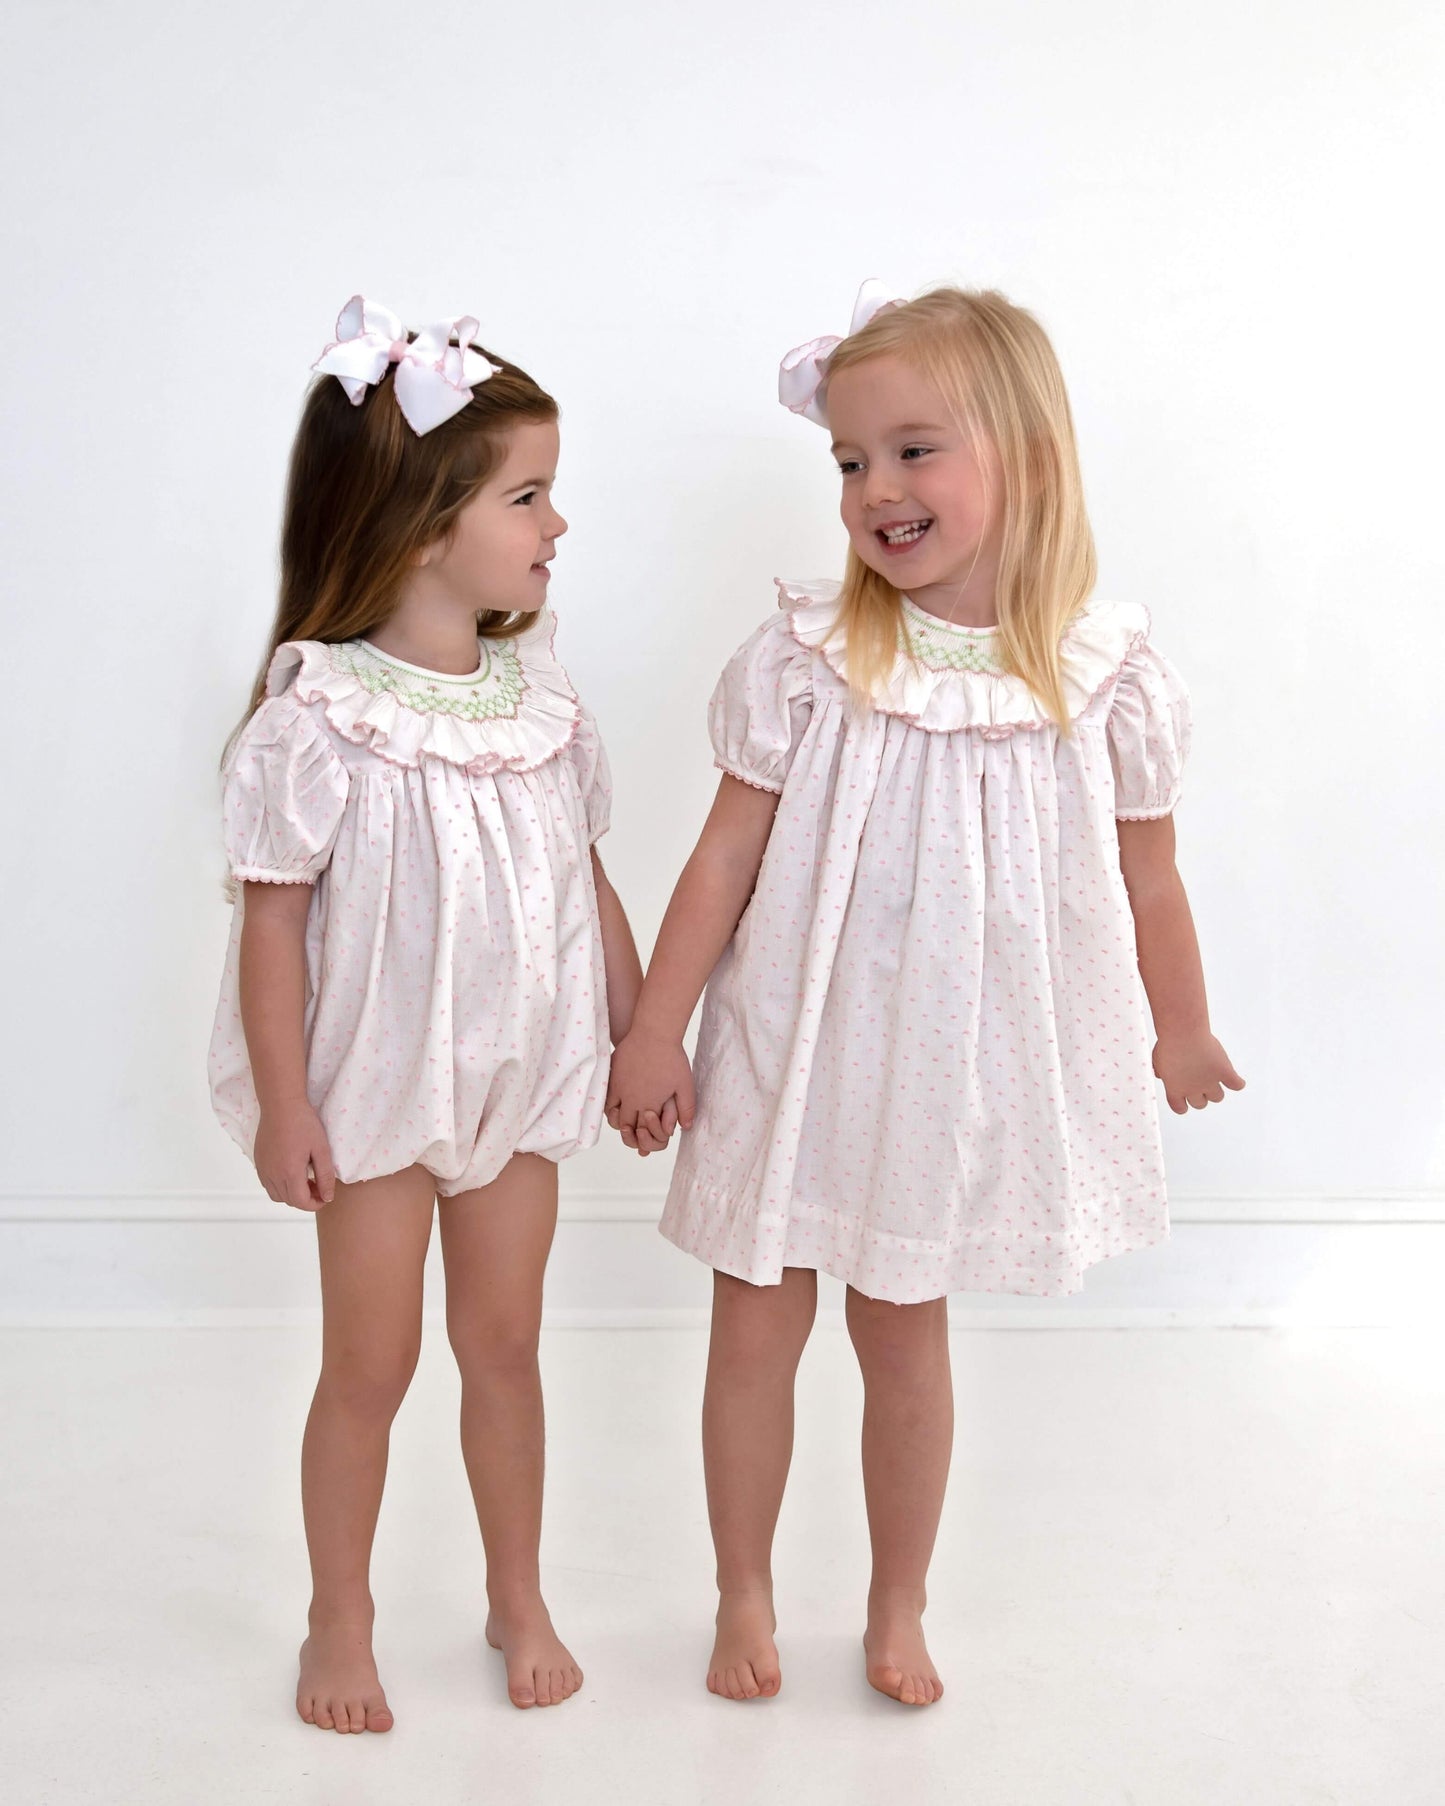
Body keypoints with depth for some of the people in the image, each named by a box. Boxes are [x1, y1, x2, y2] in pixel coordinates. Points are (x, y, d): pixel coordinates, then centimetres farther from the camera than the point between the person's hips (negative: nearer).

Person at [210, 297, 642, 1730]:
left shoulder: (535, 685, -2)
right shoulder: (320, 715, -18)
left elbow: (588, 879, 6)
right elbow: (273, 920, -14)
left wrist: (641, 1031, 8)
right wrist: (283, 1109, -13)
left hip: (517, 1081, 4)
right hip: (375, 1088, -4)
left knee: (503, 1342, 16)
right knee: (369, 1362, 10)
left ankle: (518, 1598, 36)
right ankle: (340, 1621, 31)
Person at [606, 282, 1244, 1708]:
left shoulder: (1104, 675, -10)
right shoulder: (803, 661, -12)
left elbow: (1146, 881, 4)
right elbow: (724, 860, -6)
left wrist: (1183, 1033, 16)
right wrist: (654, 1030, -2)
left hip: (958, 1065, 0)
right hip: (794, 1052, 0)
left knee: (905, 1335, 15)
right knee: (753, 1329, 10)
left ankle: (898, 1607, 37)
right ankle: (745, 1598, 34)